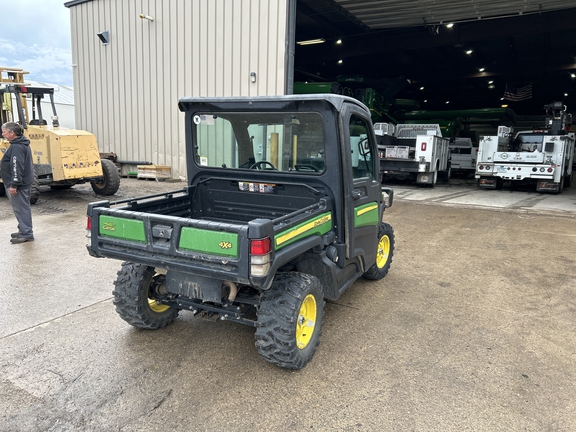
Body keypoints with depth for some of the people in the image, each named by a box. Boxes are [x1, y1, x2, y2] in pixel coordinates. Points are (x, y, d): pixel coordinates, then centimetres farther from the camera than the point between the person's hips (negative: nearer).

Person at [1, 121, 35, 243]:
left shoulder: (16, 147, -19)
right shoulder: (21, 144, 14)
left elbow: (17, 167, -25)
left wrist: (13, 184, -25)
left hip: (18, 184, -11)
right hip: (24, 182, 11)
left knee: (21, 208, -6)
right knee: (23, 207, 16)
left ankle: (26, 234, -2)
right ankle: (24, 231, 26)